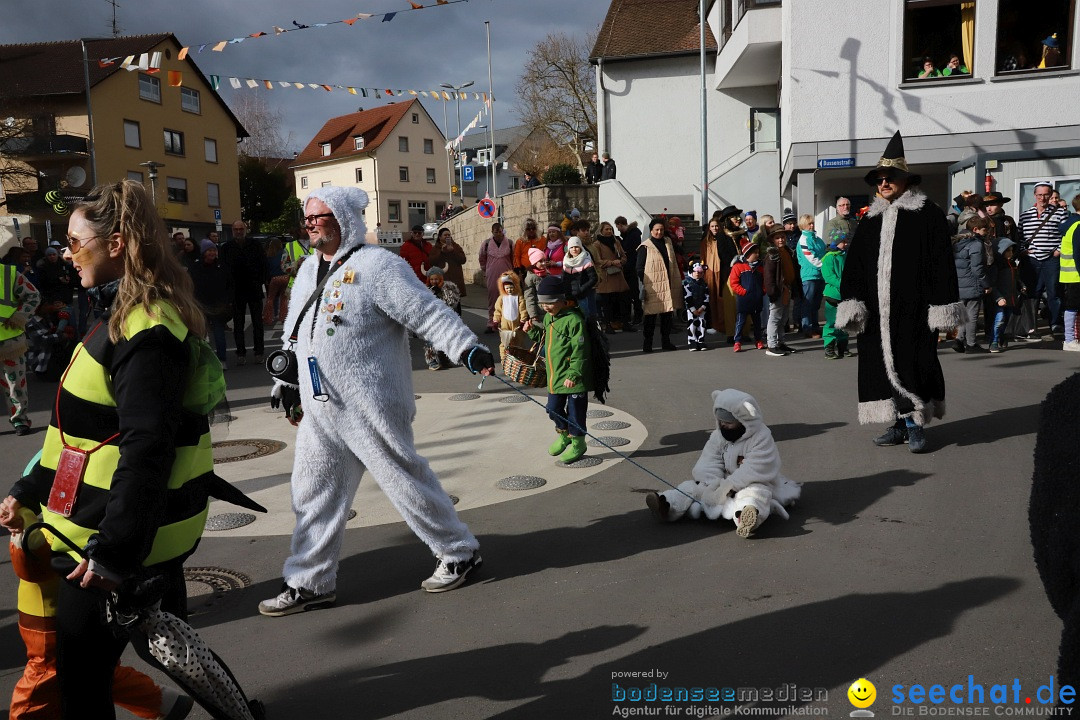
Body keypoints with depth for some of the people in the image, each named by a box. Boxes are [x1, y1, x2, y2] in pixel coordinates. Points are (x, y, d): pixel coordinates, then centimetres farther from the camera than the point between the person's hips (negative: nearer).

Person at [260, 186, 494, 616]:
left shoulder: (378, 266, -11)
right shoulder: (309, 271, 15)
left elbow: (428, 313, -17)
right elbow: (295, 333, 25)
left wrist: (468, 349, -27)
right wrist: (287, 382, 27)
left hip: (372, 407, -8)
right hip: (320, 409, 8)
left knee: (405, 480, 1)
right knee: (314, 492, 11)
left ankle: (459, 552, 20)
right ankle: (310, 584, 24)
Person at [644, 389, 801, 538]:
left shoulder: (761, 438, -13)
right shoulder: (718, 436, 7)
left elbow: (753, 471, -22)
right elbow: (709, 463, -2)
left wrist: (726, 486, -27)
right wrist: (712, 485, -23)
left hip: (753, 484, -6)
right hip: (725, 483, 6)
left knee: (754, 494, -40)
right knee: (693, 486, -12)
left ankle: (746, 519, -73)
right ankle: (667, 506, -36)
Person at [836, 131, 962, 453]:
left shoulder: (927, 214, -1)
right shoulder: (870, 220, 14)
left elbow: (942, 263, -5)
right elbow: (853, 266, 9)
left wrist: (942, 306, -10)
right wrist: (851, 303, -2)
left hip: (913, 310, -5)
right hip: (877, 311, 5)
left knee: (911, 364, -3)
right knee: (882, 362, 6)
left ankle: (914, 425, 10)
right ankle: (899, 426, 16)